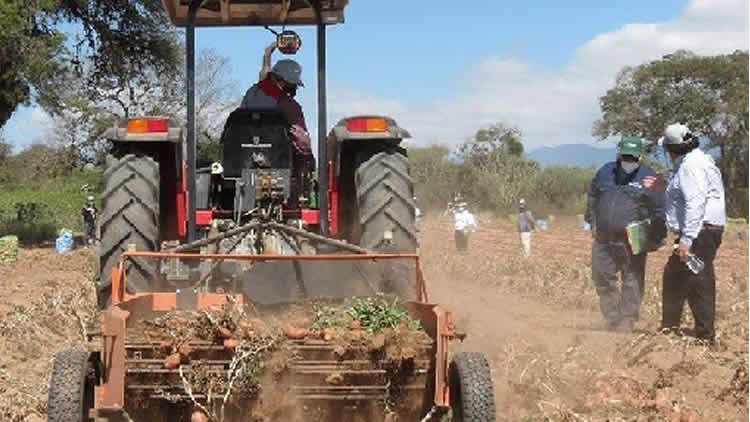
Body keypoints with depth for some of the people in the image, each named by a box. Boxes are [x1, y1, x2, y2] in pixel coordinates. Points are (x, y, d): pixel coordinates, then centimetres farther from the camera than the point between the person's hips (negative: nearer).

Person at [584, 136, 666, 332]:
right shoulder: (605, 172, 10)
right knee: (602, 278, 9)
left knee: (632, 282, -1)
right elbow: (592, 198, 22)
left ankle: (627, 320, 7)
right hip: (603, 239, 4)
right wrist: (593, 223, 18)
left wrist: (656, 238, -5)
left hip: (632, 241, -4)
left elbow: (658, 211, -3)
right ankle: (611, 317, 23)